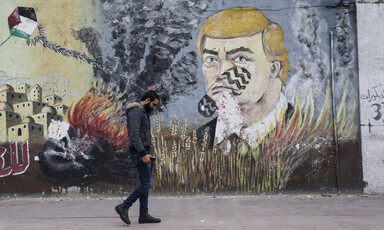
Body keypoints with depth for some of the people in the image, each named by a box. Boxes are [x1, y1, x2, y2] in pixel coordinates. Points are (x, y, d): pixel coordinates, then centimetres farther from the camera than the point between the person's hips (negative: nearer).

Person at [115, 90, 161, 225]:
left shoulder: (142, 113, 20)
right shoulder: (135, 111, -13)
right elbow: (134, 135, -23)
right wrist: (143, 154, -26)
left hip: (142, 152, 10)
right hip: (138, 153, -10)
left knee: (145, 183, 10)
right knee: (147, 183, -10)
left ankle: (144, 215, 13)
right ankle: (124, 207, -4)